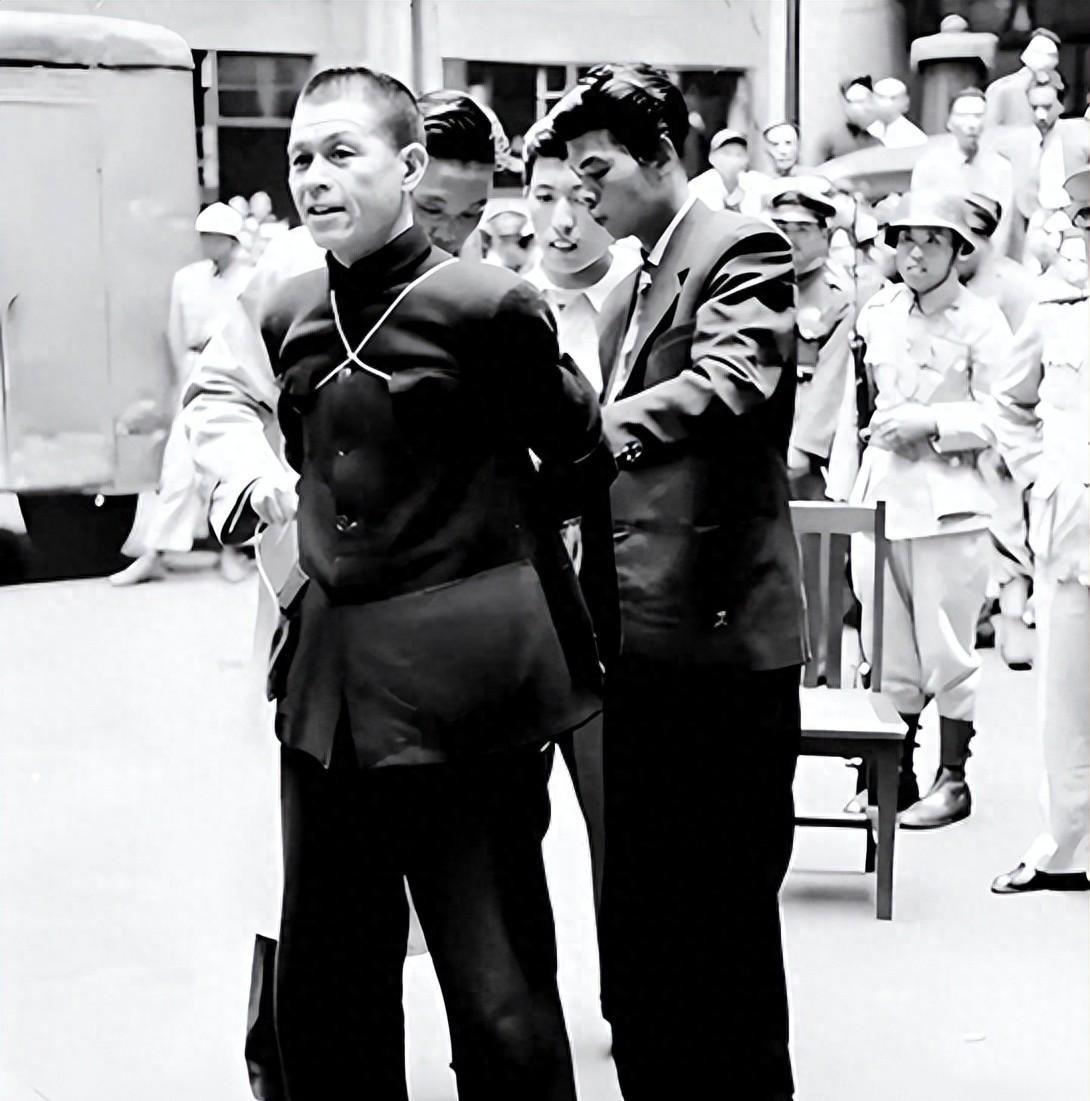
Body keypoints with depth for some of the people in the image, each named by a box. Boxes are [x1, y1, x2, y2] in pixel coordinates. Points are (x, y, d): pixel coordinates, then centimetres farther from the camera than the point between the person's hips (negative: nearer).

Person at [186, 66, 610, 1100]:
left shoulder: (485, 305, -11)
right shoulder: (289, 313, 6)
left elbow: (572, 440, 3)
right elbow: (218, 385, 27)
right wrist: (242, 457, 10)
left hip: (464, 676, -6)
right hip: (329, 669, 6)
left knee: (499, 996, 0)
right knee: (322, 991, 15)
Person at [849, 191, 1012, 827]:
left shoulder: (982, 323, -6)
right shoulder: (879, 313, 10)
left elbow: (999, 417, -8)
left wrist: (929, 421, -17)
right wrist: (850, 480, 17)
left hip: (949, 505, -5)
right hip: (880, 496, 5)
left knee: (946, 650, 0)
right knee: (888, 649, 10)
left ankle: (954, 780, 12)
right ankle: (896, 775, 22)